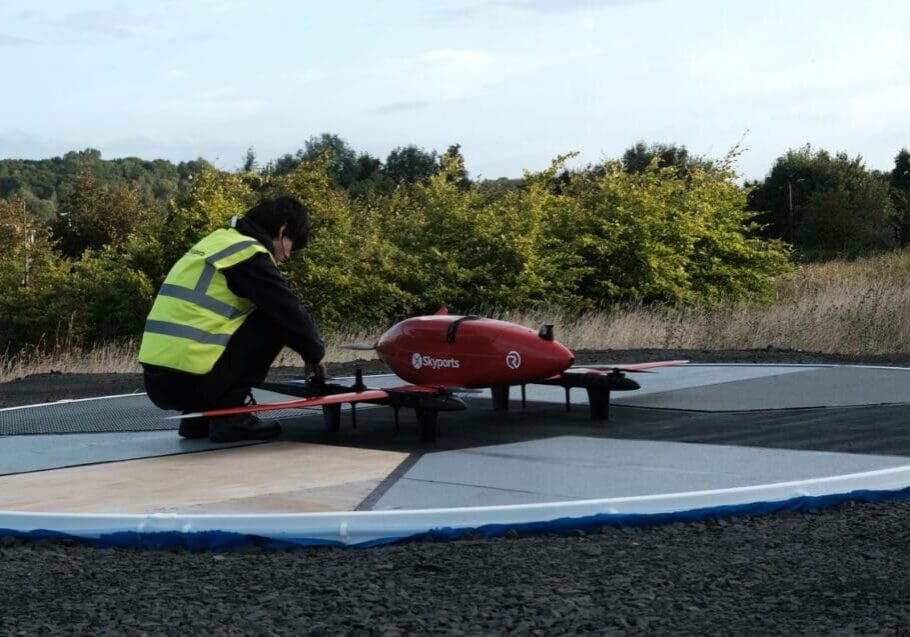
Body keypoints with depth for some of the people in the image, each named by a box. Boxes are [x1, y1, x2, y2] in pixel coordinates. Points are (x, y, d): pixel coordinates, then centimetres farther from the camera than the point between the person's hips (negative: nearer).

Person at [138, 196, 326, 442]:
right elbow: (292, 314, -4)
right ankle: (231, 416, 1)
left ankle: (198, 416, 18)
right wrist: (314, 355, 15)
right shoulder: (250, 255, -5)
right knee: (273, 321, 3)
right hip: (190, 380, -9)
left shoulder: (218, 242, 22)